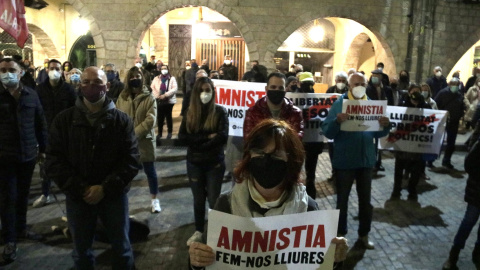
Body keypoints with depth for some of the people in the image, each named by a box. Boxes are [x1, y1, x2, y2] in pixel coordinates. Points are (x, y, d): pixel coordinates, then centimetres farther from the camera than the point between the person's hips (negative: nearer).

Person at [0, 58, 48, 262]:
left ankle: (21, 229, 32)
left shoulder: (31, 95, 3)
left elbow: (40, 123, 8)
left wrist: (42, 148, 9)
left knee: (23, 195, 15)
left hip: (28, 154, 3)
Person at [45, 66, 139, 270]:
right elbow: (53, 161, -4)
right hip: (77, 196, 1)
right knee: (81, 250, 18)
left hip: (114, 195, -1)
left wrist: (105, 188, -17)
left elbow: (131, 161, -8)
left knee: (121, 247, 14)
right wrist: (80, 189, -14)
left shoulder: (121, 120, -4)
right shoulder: (64, 120, -1)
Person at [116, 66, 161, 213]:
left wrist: (134, 134, -19)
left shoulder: (149, 98, -5)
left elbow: (150, 120, -14)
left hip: (144, 140, -2)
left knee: (150, 171, 7)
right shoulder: (122, 97, 4)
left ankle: (154, 200, 23)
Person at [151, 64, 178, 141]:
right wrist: (157, 96, -11)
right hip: (159, 100, 2)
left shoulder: (172, 78, 2)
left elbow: (175, 88, -10)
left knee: (168, 117, 4)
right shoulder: (156, 78, 11)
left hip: (169, 100, -2)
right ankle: (160, 132, 14)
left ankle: (169, 132, 15)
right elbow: (152, 87, 4)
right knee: (159, 117, 4)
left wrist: (165, 95, -17)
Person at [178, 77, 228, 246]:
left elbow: (223, 137, -20)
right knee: (198, 199, 16)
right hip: (194, 162, 3)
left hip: (215, 162, -3)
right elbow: (182, 136, -9)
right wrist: (207, 137, -18)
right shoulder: (190, 112, 2)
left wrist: (197, 143, -14)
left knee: (213, 199, 5)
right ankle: (198, 231, 33)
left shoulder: (219, 111, -7)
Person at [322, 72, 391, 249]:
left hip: (366, 159, 4)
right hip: (344, 160, -4)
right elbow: (327, 132, -16)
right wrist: (337, 121, -35)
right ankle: (340, 234, 25)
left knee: (365, 200, 14)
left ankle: (363, 235, 30)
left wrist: (385, 126, -15)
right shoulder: (339, 103, -9)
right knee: (342, 199, 10)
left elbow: (378, 134, 5)